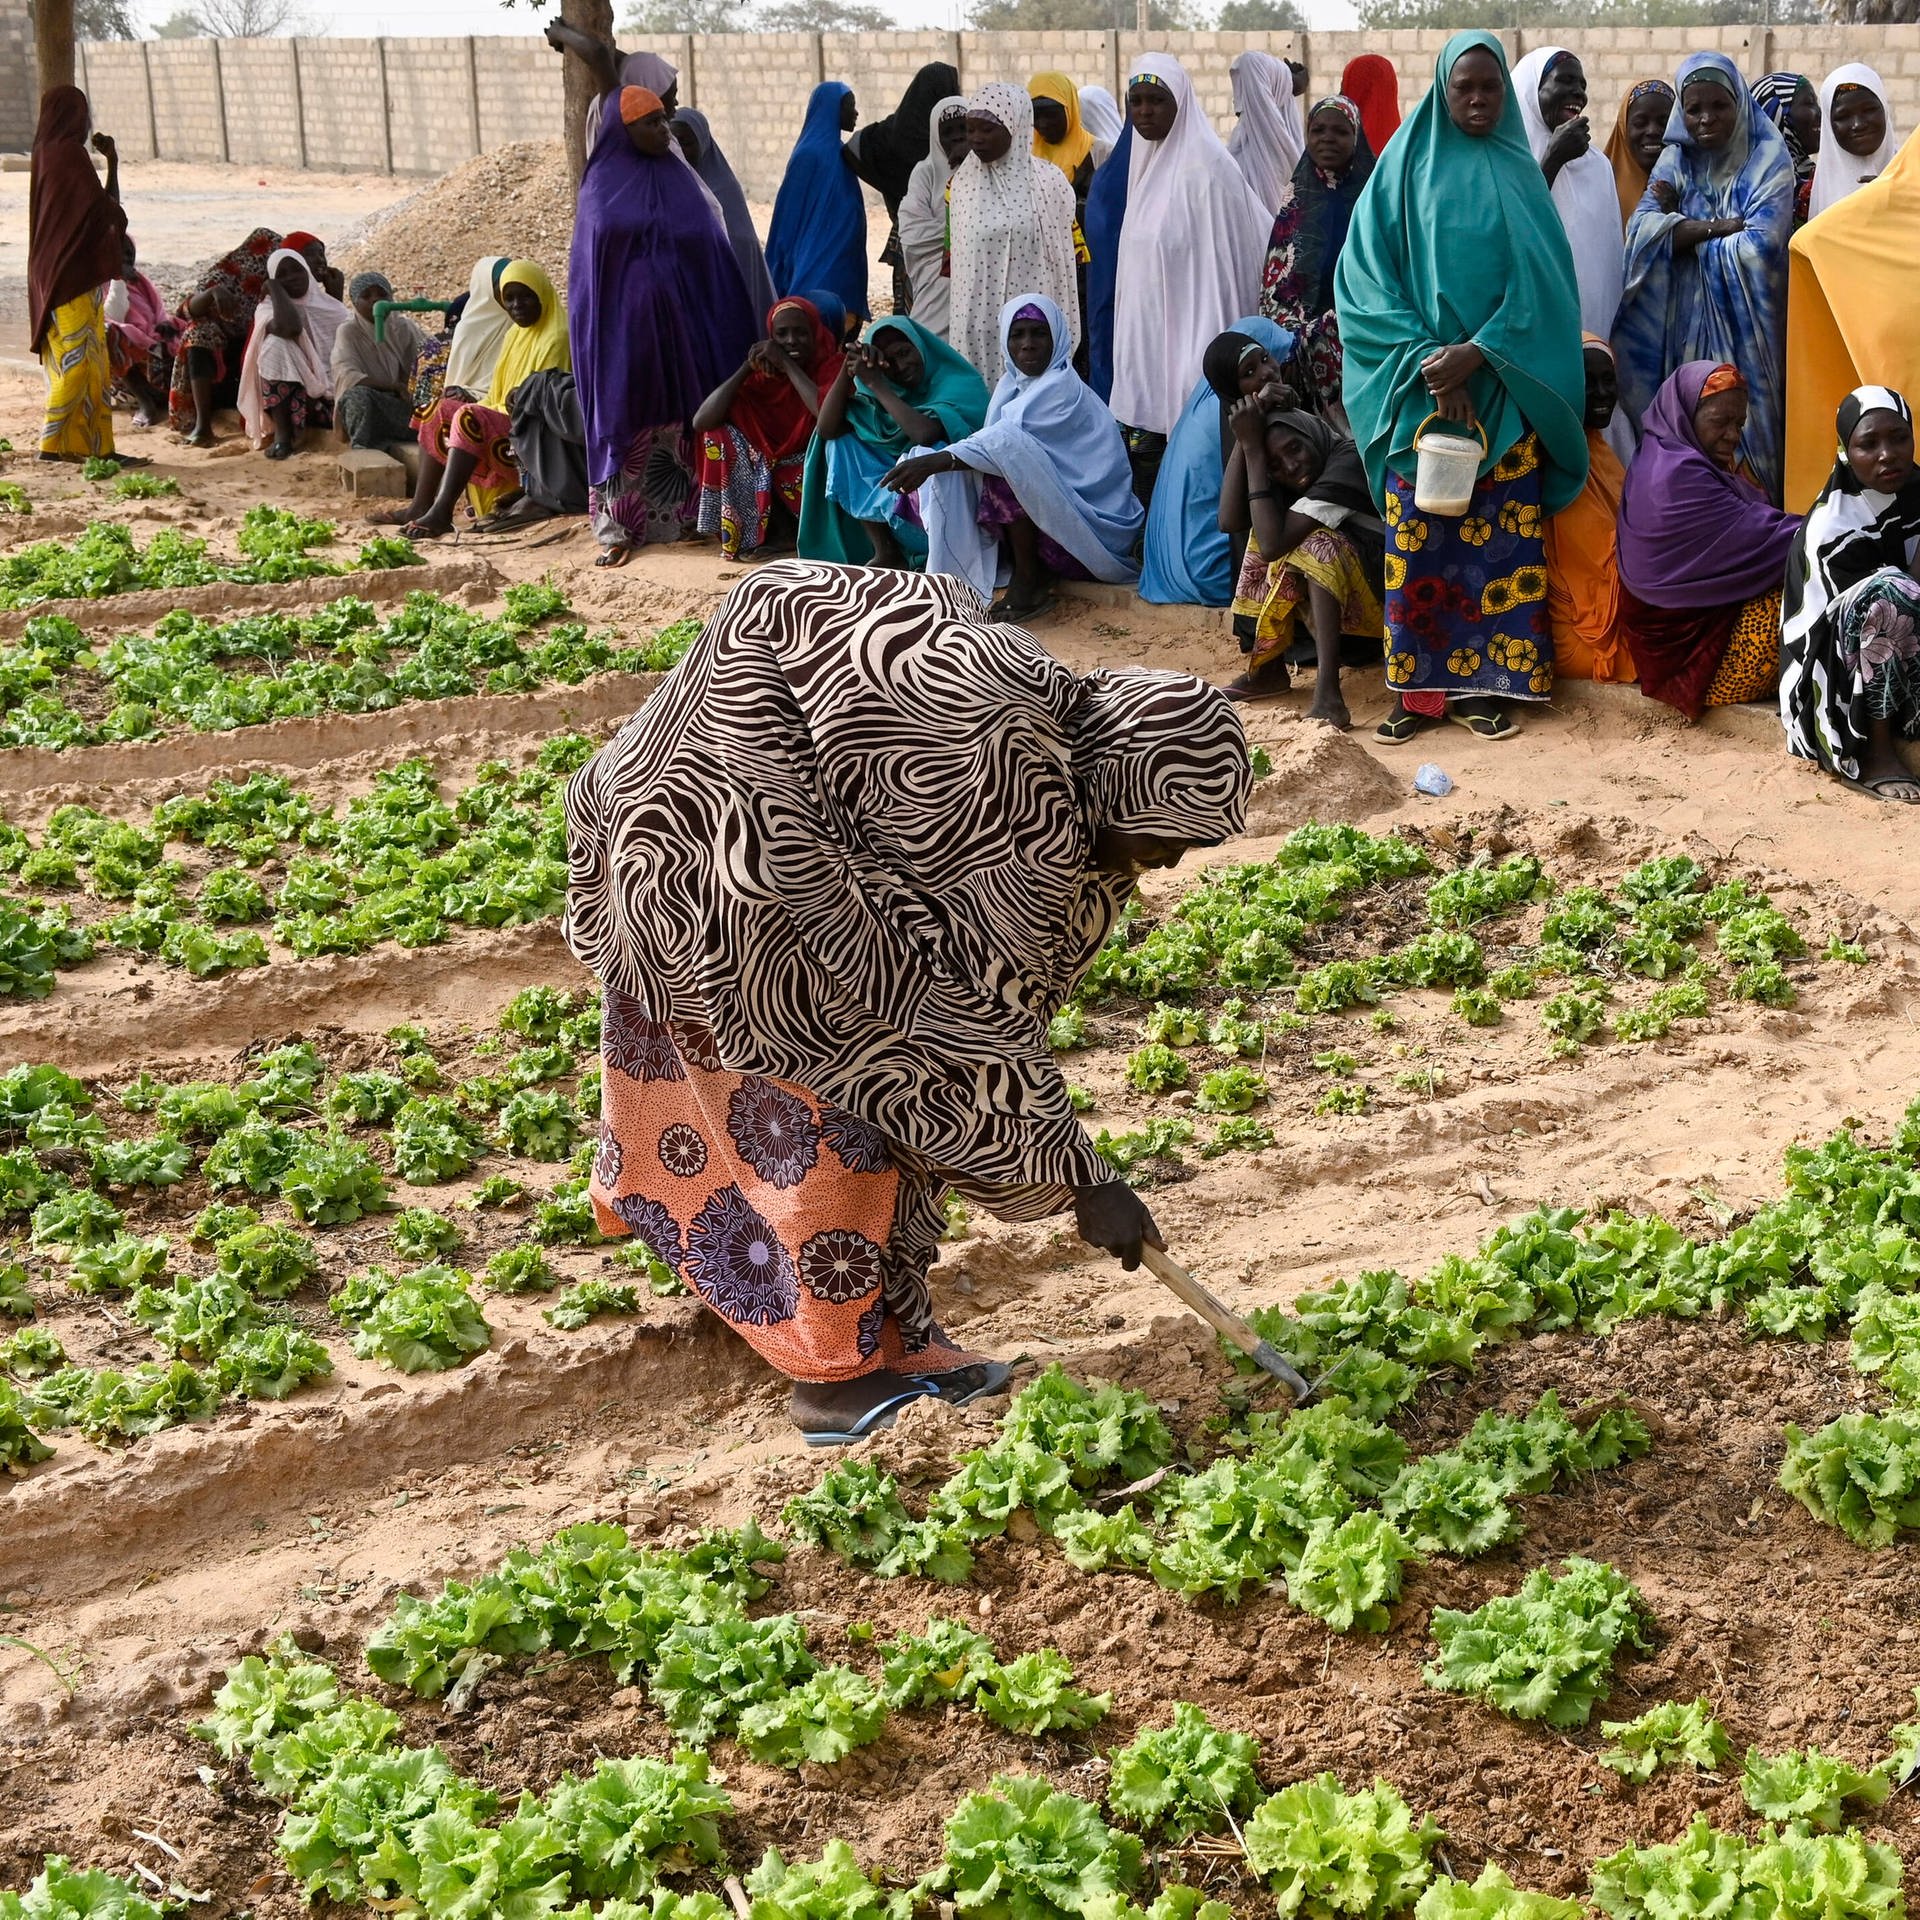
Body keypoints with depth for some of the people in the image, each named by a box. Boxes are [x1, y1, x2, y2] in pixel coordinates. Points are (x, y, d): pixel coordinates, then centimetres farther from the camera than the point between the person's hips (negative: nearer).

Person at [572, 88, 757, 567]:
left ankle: (686, 515, 15)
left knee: (682, 418, 5)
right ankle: (617, 529, 2)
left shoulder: (679, 179, 8)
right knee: (625, 422, -2)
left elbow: (712, 249, 9)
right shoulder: (602, 188, 1)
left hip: (680, 323, 3)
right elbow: (589, 264, 2)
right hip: (624, 324, -3)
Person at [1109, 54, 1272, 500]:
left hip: (1187, 333, -8)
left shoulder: (1203, 166, -12)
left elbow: (1220, 262, -13)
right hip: (1147, 338, 8)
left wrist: (1207, 357, -16)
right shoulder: (1146, 164, 13)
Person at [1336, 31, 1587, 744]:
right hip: (1417, 386, -1)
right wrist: (1428, 362, -13)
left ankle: (1486, 683, 5)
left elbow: (1544, 284, -1)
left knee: (1499, 538, -1)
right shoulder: (1404, 169, 4)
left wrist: (1477, 353, -15)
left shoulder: (1520, 175, 7)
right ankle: (1418, 687, 5)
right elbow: (1364, 279, -2)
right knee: (1418, 540, -2)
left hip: (1504, 389, 1)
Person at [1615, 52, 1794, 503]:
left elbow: (1760, 246, -16)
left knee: (1742, 424, -5)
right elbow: (1641, 229, -8)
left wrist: (1681, 230, -7)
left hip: (1744, 326, -3)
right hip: (1685, 326, 3)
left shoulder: (1768, 159, -3)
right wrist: (1719, 227, -16)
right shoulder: (1676, 160, 9)